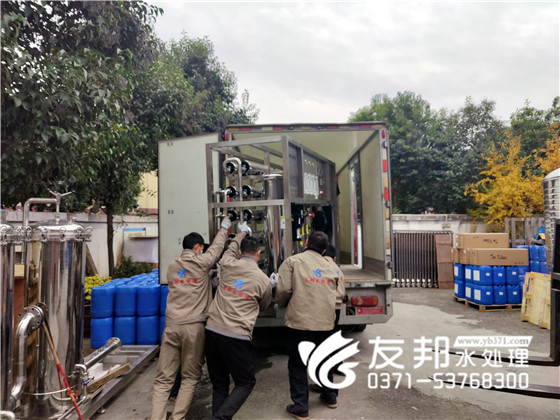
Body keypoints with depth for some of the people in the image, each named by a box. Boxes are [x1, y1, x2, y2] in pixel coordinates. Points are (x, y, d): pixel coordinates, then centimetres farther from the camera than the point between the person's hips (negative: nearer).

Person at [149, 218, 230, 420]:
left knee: (163, 378, 8)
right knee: (190, 377, 10)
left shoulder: (172, 266, 13)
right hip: (194, 327, -4)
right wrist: (224, 228, 29)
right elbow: (217, 247, 13)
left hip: (171, 326, 4)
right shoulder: (200, 262, -2)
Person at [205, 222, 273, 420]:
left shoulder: (228, 264, 1)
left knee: (219, 384, 17)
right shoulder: (264, 280, -4)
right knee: (245, 383, 13)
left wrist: (242, 233, 45)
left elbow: (231, 248, 26)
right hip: (236, 338, -4)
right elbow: (264, 306, 17)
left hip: (212, 332, 4)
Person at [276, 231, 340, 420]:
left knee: (297, 365, 10)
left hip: (300, 321, -4)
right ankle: (330, 397, 40)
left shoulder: (292, 261, -4)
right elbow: (336, 295, 12)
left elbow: (283, 289, -11)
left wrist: (282, 304, 8)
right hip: (325, 322, 5)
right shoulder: (329, 267, 10)